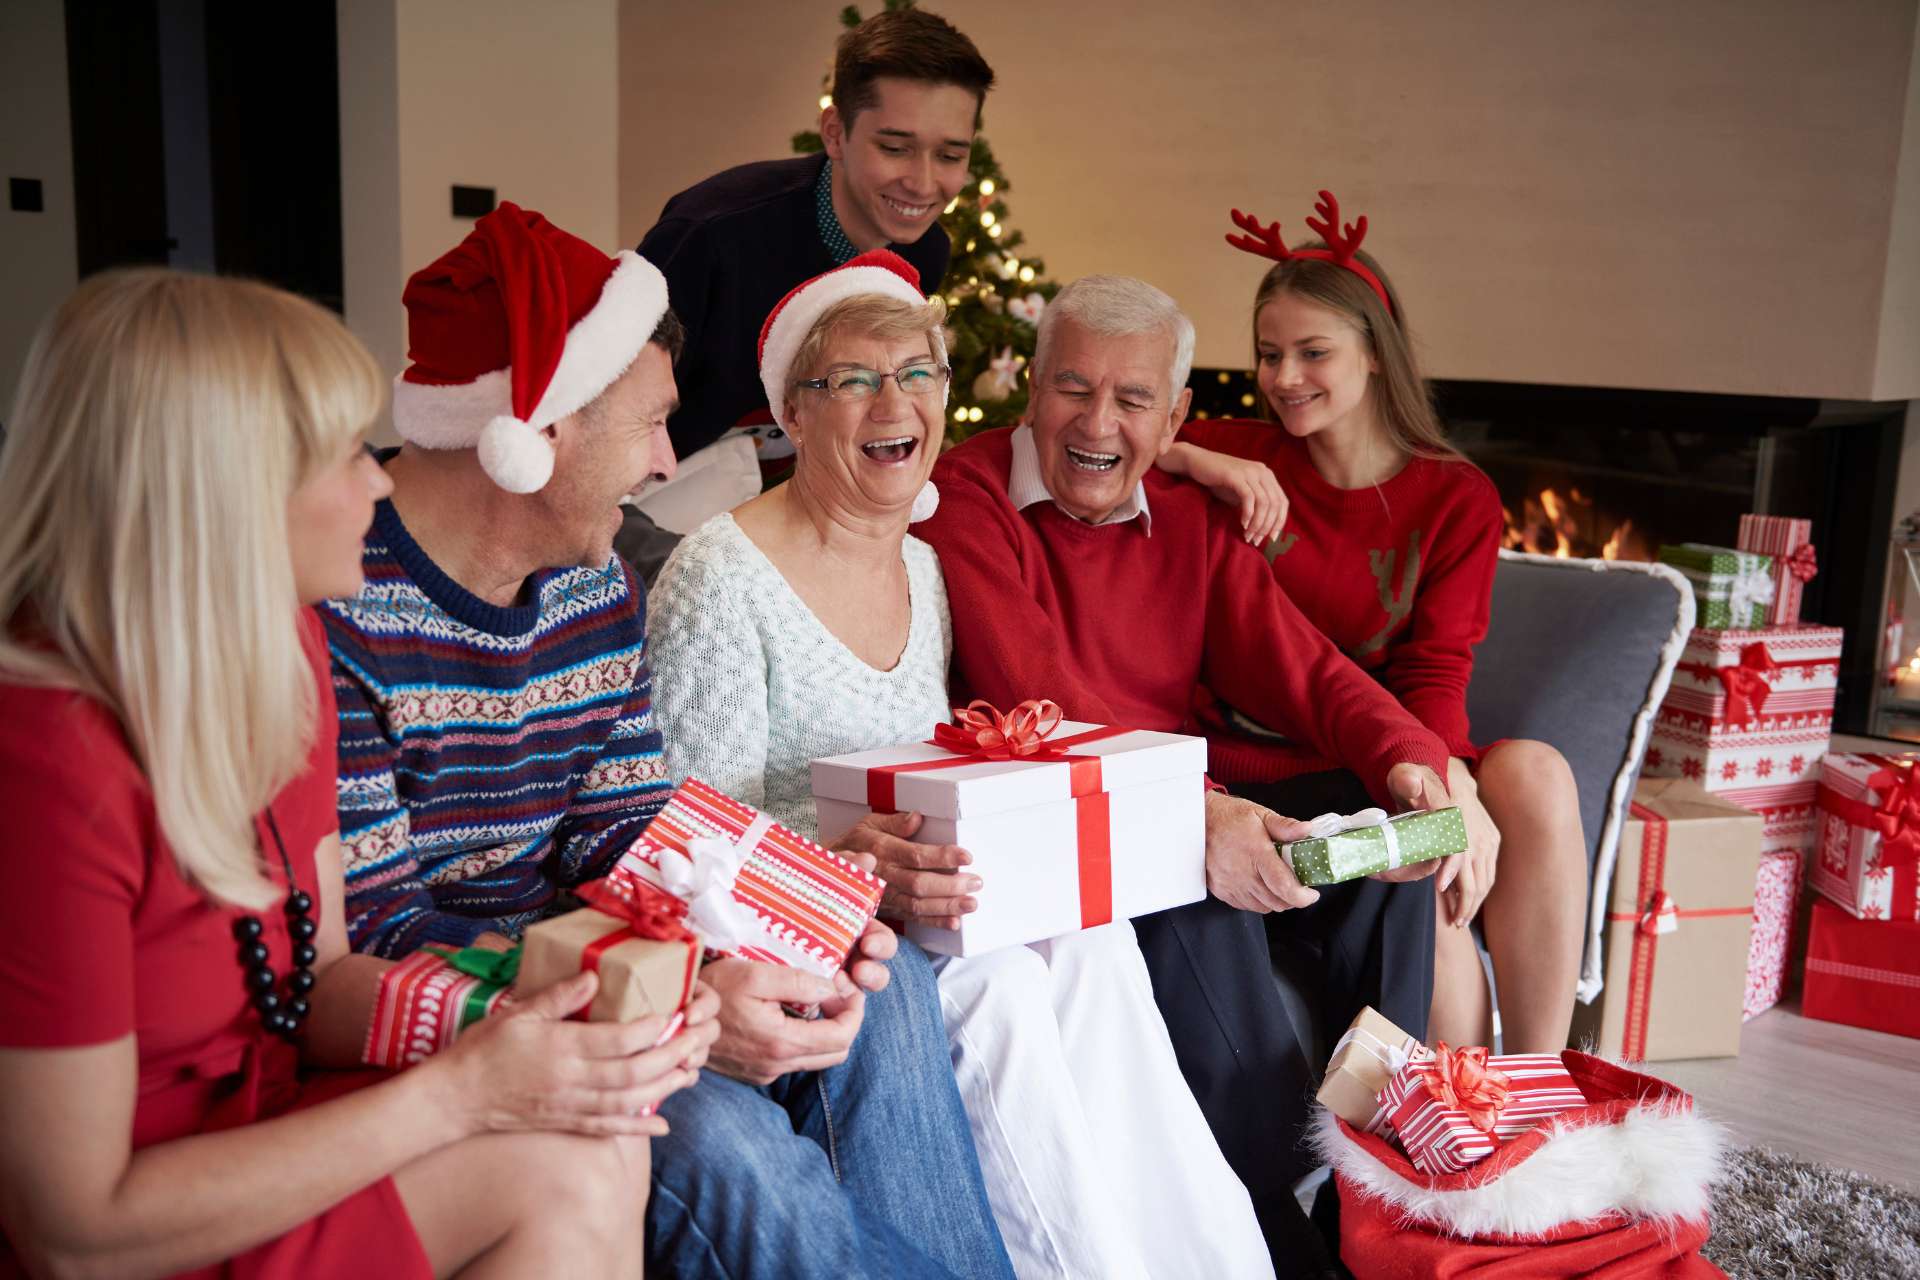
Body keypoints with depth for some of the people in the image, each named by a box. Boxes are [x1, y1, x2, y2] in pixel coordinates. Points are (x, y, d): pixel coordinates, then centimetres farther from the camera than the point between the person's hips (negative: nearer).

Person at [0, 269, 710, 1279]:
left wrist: (512, 1033, -13)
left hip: (254, 1125, 7)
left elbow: (317, 977, 5)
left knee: (597, 1150, -15)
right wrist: (455, 1092, -22)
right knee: (569, 1173, -19)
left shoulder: (284, 648, -1)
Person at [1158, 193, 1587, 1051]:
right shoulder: (1241, 460, 2)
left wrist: (1457, 786, -26)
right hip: (1255, 765, -2)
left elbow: (1435, 675, -5)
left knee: (1534, 774, -29)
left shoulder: (1458, 501, 5)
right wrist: (1191, 459, -20)